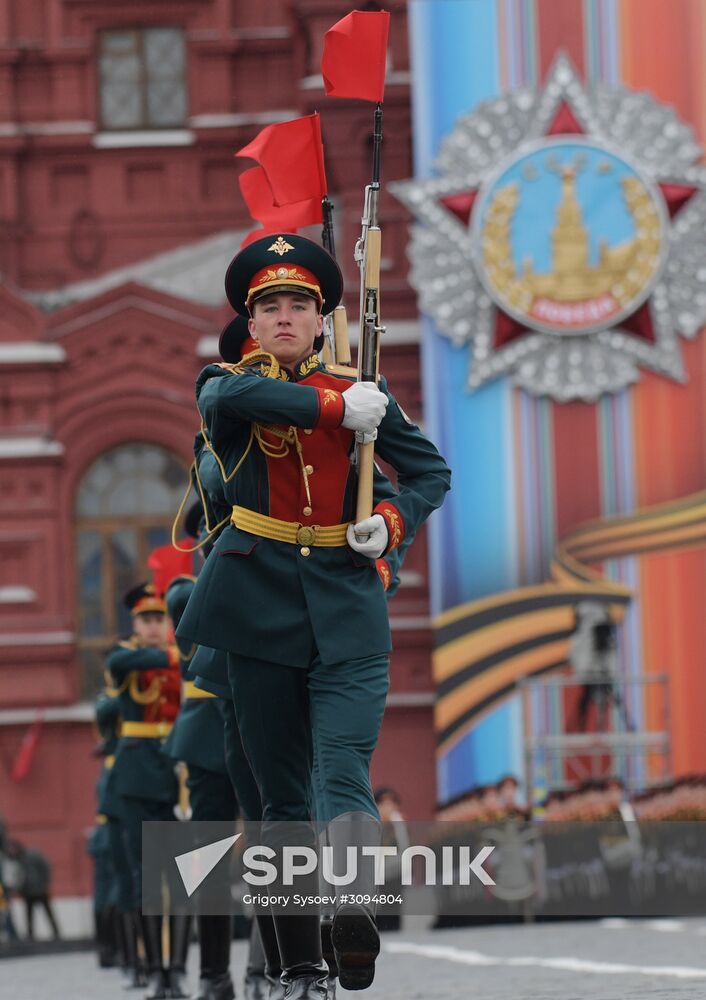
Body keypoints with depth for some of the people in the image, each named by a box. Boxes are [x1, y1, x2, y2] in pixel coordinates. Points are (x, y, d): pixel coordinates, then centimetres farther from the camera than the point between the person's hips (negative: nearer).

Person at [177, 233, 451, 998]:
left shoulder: (359, 394, 9)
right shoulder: (226, 388, 5)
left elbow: (432, 471, 16)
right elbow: (234, 397, -21)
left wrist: (391, 523, -4)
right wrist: (335, 407, -20)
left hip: (346, 608, 0)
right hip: (260, 605, 1)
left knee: (345, 773, -19)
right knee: (282, 795, 4)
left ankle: (353, 911, -40)